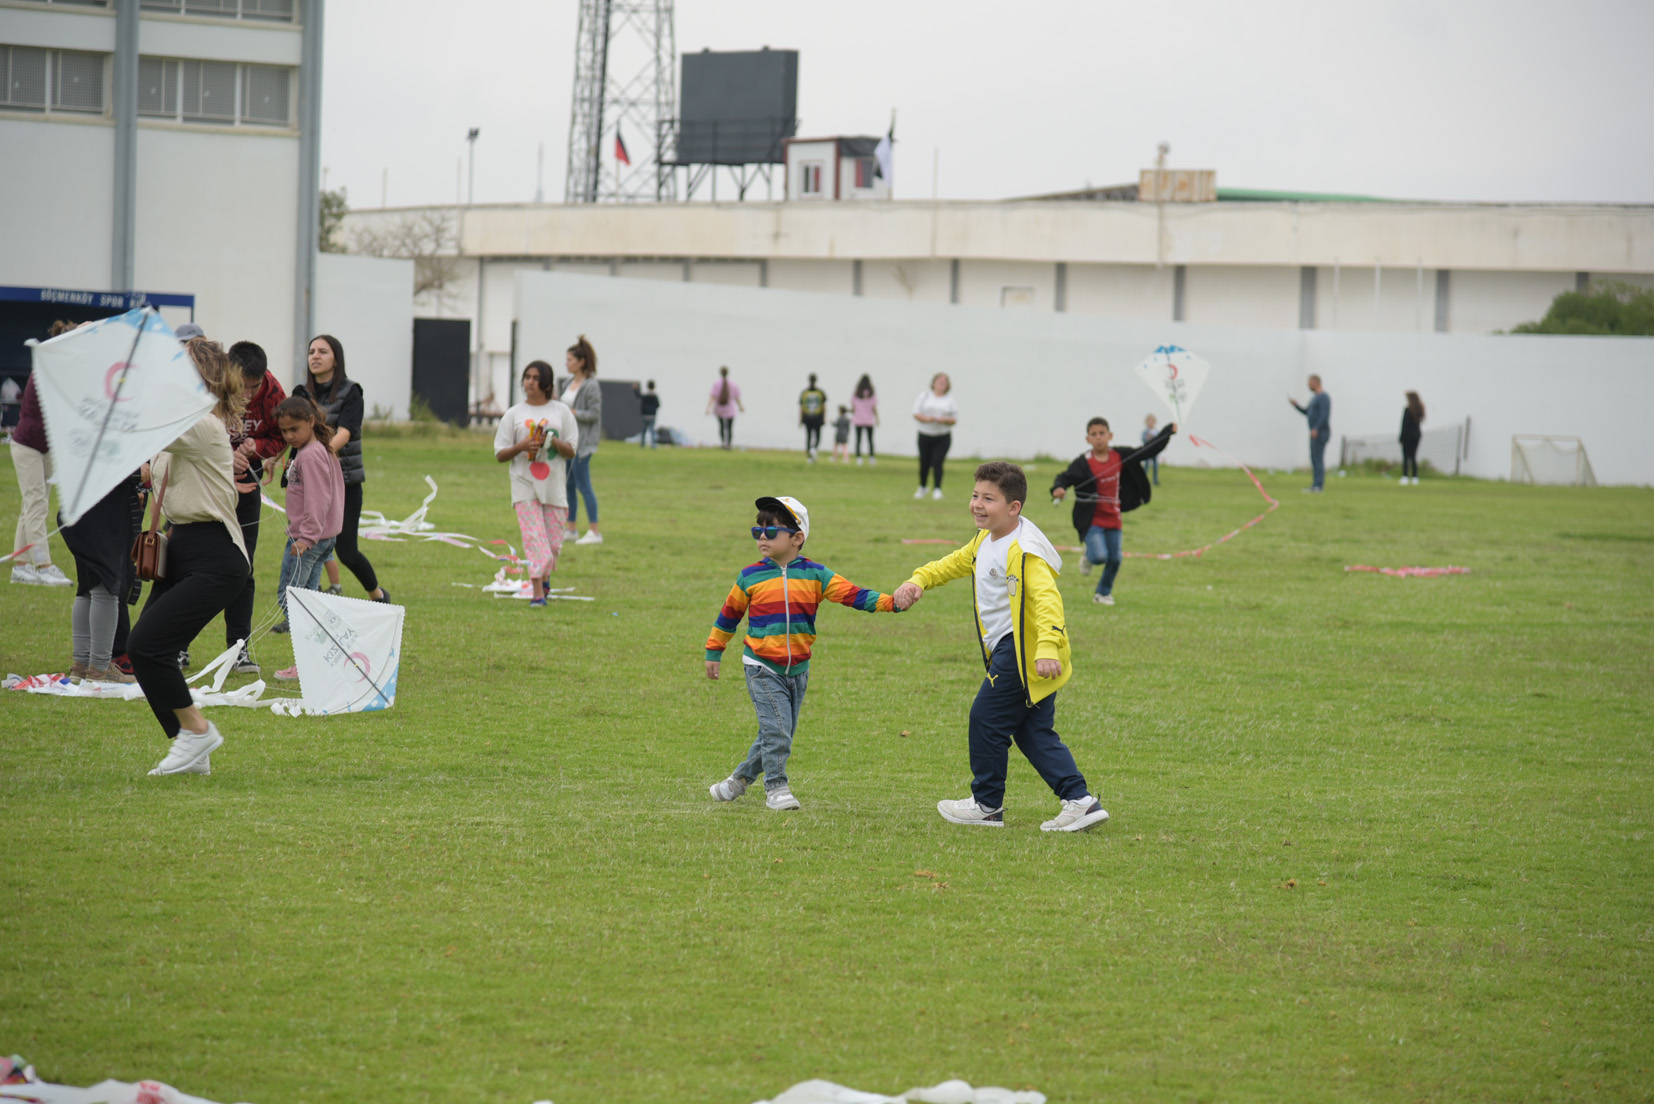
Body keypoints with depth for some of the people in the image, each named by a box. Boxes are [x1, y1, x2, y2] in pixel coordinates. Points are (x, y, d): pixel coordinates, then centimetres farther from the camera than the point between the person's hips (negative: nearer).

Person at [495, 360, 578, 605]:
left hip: (554, 485, 1)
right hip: (525, 484, -1)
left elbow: (571, 452, 4)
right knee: (534, 538, -13)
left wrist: (554, 442, -16)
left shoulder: (561, 412, 7)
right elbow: (500, 454, 5)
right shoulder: (513, 414, 6)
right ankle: (538, 593, -16)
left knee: (553, 542, 5)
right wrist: (521, 446, -14)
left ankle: (545, 577, 34)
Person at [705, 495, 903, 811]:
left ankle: (741, 778, 29)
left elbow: (851, 594, -7)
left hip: (797, 670, 3)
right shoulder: (750, 577, -1)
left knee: (779, 735, 10)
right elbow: (729, 614, 12)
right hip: (762, 668, -3)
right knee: (777, 729, -15)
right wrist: (714, 652, 18)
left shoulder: (814, 575, 0)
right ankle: (776, 788, -1)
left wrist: (891, 603, -21)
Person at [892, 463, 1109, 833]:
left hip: (1023, 651, -10)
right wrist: (918, 581, 11)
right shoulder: (985, 541, 11)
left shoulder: (1025, 552, -20)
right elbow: (955, 563, 28)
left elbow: (1046, 598, -31)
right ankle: (1079, 801, 6)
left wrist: (1047, 647, -44)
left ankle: (987, 805, 13)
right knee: (1034, 732, 9)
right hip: (1008, 650, 10)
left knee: (987, 719, -1)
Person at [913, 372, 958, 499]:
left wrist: (944, 420, -15)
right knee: (924, 464, 7)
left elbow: (954, 419, 6)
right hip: (925, 435, 1)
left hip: (943, 437, -1)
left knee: (937, 463, -12)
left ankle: (937, 490, -10)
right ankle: (921, 488, 26)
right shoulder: (924, 396, 8)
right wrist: (926, 418, -17)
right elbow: (916, 413, 2)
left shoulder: (949, 400, 8)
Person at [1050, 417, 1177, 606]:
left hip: (1113, 519, 5)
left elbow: (1147, 451, 10)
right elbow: (1065, 477, -17)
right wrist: (1058, 489, -40)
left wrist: (1169, 431, 8)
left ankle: (1104, 593, 31)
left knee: (1115, 559, 8)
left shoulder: (1120, 456, 1)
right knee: (1100, 556, -19)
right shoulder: (1083, 463, -13)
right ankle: (1088, 555, 19)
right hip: (1091, 520, -5)